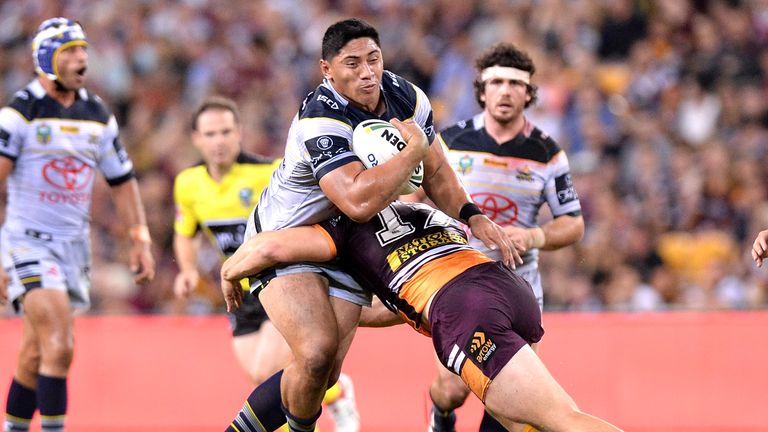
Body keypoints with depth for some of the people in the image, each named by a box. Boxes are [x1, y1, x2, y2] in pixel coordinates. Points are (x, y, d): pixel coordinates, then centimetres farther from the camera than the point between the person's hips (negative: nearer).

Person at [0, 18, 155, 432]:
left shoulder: (97, 115, 8)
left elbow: (122, 181, 17)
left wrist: (140, 241, 12)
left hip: (73, 244, 6)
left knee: (36, 354, 10)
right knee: (60, 346, -18)